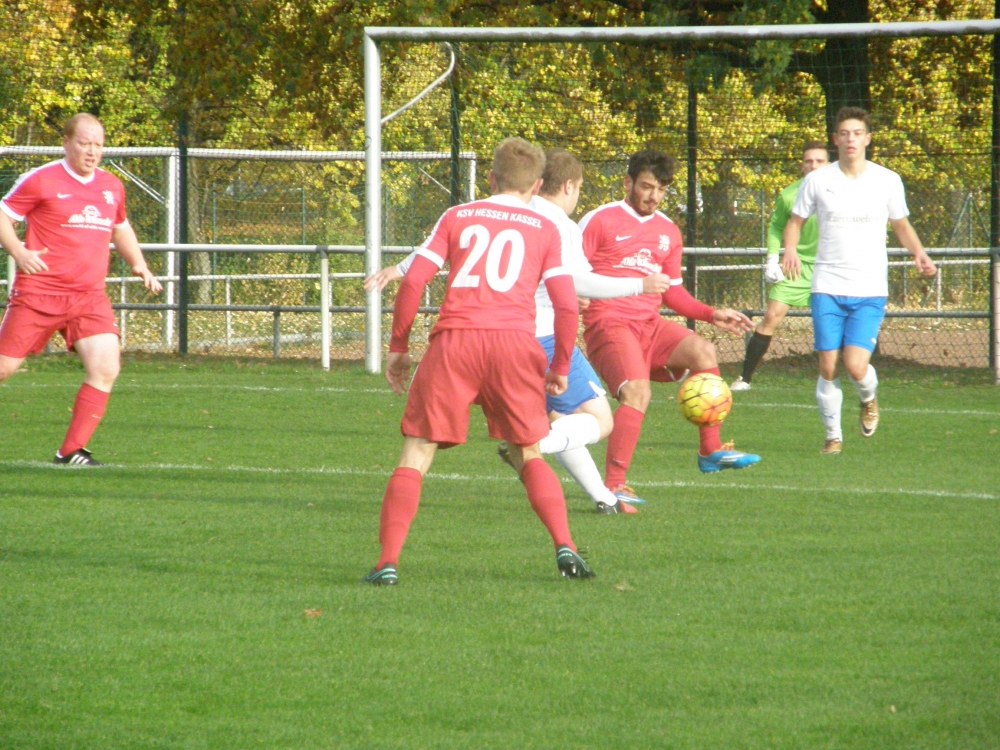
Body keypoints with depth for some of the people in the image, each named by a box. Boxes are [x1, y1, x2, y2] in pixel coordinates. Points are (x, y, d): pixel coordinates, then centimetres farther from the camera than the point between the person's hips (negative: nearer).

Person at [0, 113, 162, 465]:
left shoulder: (112, 187, 13)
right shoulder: (41, 181, -4)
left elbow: (121, 228, 30)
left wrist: (139, 265, 15)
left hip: (90, 297, 4)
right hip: (39, 291, -4)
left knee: (106, 368, -15)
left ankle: (71, 451, -9)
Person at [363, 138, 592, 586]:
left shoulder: (457, 217, 15)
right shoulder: (545, 230, 15)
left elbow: (412, 283, 7)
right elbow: (567, 305, 6)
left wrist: (398, 347, 15)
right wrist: (560, 368, 17)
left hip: (454, 339, -1)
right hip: (514, 342, 1)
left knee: (415, 455, 4)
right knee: (530, 455, 16)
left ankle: (388, 562, -7)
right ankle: (565, 546, -2)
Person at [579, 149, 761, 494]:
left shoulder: (668, 232, 18)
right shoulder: (600, 221, 0)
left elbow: (673, 291, 26)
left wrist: (713, 315, 14)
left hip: (651, 325, 6)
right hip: (609, 323, -6)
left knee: (703, 350, -20)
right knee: (637, 392, -28)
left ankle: (711, 451, -12)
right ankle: (612, 486, -25)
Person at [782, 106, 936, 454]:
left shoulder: (888, 181, 2)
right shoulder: (817, 181, 2)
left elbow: (902, 226, 16)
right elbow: (796, 220, 12)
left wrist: (919, 253, -3)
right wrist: (790, 250, -9)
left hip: (870, 291, -1)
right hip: (827, 288, 1)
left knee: (856, 366, -15)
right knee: (828, 367, -4)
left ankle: (868, 398, 20)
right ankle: (833, 435, 14)